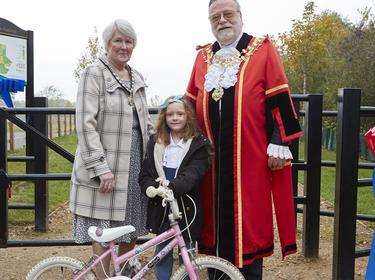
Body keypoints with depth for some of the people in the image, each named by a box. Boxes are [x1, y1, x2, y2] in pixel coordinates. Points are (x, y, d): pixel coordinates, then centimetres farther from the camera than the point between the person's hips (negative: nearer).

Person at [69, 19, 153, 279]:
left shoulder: (137, 77, 13)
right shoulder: (94, 73, -7)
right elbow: (86, 124, -14)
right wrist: (101, 167, -19)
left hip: (135, 163, 6)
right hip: (106, 164, -6)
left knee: (131, 226, 13)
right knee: (104, 228, 0)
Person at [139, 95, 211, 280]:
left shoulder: (198, 145, -4)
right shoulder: (155, 143, 7)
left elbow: (192, 174, -16)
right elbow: (145, 174, 4)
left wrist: (172, 186, -32)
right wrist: (151, 187, -17)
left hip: (186, 208, -3)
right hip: (160, 207, 3)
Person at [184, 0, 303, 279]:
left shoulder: (263, 50, 1)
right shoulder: (203, 57, 14)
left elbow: (279, 100, -3)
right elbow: (191, 106, 19)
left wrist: (279, 143, -9)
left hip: (250, 159, -4)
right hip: (212, 162, 4)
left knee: (248, 222, 3)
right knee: (216, 219, 9)